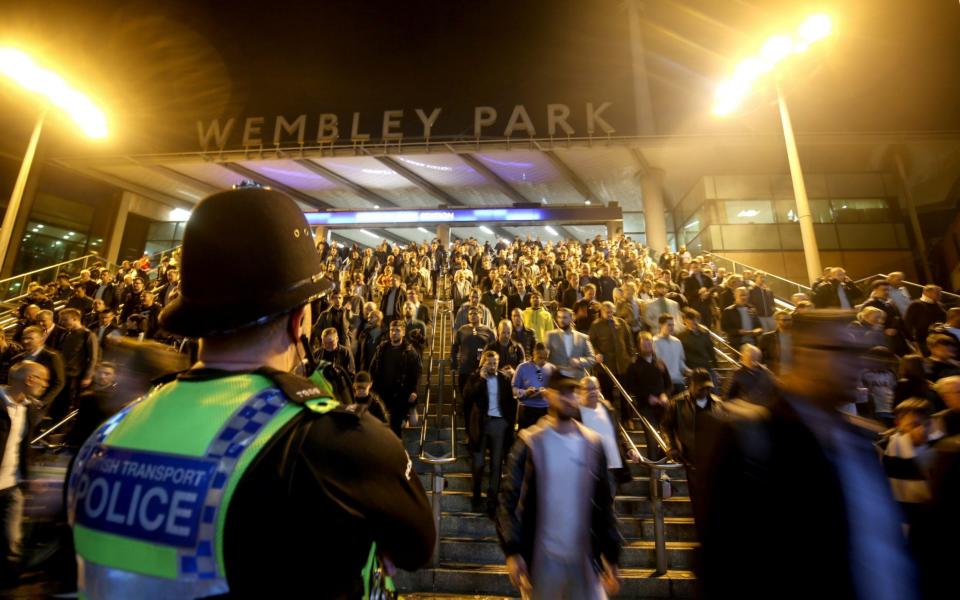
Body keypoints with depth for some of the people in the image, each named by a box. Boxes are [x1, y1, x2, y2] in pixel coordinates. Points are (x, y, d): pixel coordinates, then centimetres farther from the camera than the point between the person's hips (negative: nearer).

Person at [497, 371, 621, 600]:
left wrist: (611, 556, 6)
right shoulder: (530, 443, -10)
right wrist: (512, 551, -16)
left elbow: (604, 503, 5)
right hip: (541, 559, -2)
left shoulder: (593, 444, 0)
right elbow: (509, 499, -10)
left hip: (585, 559, 2)